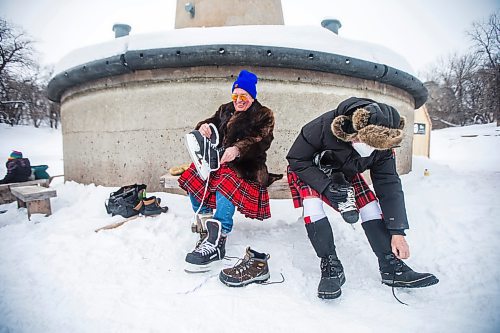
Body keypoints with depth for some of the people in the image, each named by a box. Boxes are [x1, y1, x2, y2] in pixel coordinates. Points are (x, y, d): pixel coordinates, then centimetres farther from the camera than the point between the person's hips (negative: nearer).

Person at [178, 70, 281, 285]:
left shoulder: (263, 115, 6)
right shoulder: (225, 110, 23)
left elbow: (262, 140, -12)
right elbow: (212, 124, 15)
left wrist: (238, 149, -31)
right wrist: (204, 126, -14)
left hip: (246, 164, -6)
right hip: (220, 160, 6)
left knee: (225, 183, -37)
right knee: (194, 179, -20)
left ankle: (217, 242, -40)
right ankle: (207, 225, -10)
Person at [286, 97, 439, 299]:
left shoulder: (382, 144, -23)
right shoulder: (323, 127, -39)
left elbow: (389, 185, -18)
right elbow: (296, 159, -27)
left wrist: (397, 232, -22)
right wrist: (325, 186, -37)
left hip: (345, 174, 4)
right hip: (308, 171, -3)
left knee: (370, 204, -14)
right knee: (312, 203, -31)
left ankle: (391, 268, -2)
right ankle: (331, 267, -20)